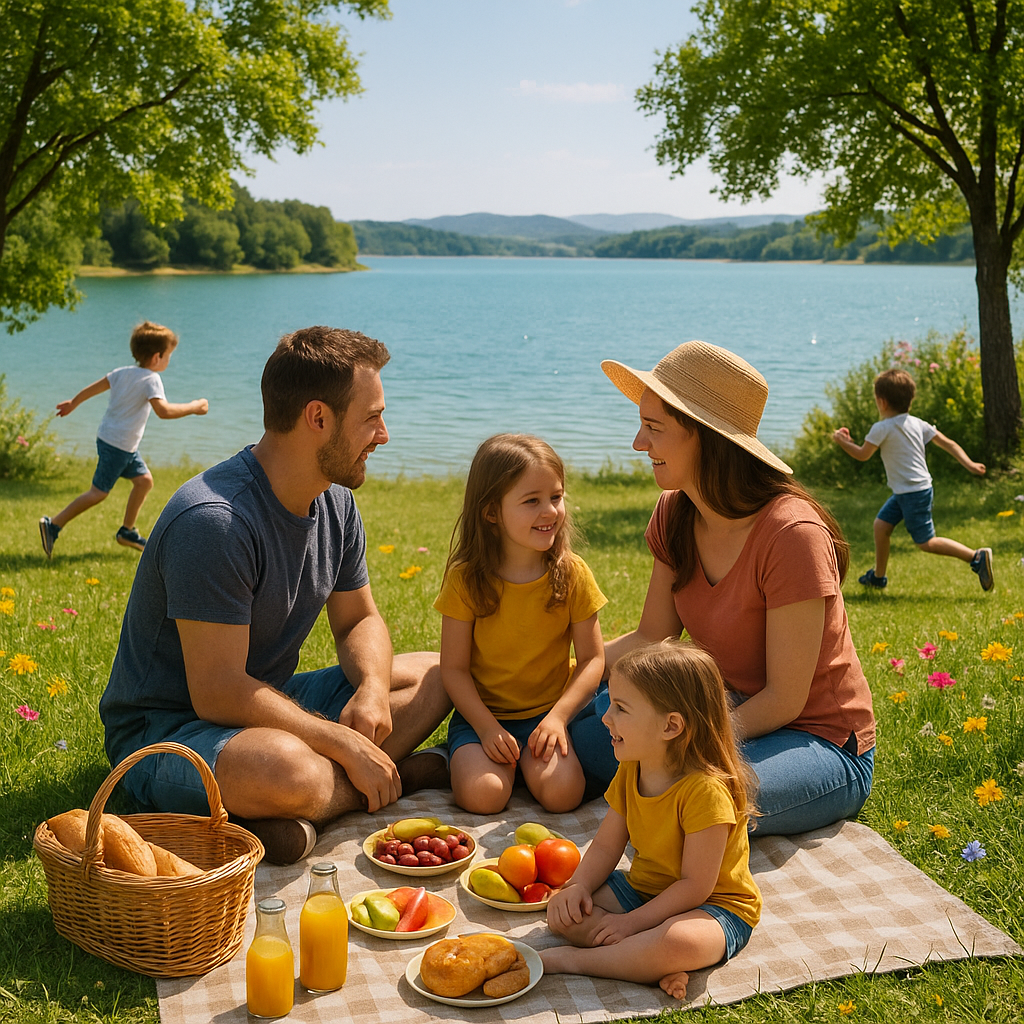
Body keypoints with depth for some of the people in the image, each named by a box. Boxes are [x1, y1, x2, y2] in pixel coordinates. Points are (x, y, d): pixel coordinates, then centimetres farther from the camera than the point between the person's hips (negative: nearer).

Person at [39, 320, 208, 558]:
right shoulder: (151, 379, -20)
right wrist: (193, 407, -25)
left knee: (144, 480, 14)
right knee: (98, 493, -3)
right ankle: (53, 525, 1)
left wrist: (73, 403, 29)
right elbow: (163, 410, -35)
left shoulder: (123, 372, 6)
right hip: (117, 445, -9)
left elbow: (94, 387, 15)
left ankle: (127, 531, 22)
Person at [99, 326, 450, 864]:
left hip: (268, 700, 10)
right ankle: (395, 774, -10)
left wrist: (373, 689, -12)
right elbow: (218, 695, -28)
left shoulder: (335, 501, 1)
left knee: (438, 675, 2)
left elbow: (358, 621, 11)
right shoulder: (212, 520, -27)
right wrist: (347, 745, -23)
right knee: (287, 769, -42)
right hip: (164, 729, -9)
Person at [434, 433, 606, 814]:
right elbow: (454, 667, -6)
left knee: (561, 792, -23)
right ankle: (470, 756, 9)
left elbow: (592, 658, -3)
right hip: (482, 713, -1)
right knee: (483, 795, -24)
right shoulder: (465, 579, -11)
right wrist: (486, 726, -18)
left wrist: (558, 716, -16)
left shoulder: (572, 574, -7)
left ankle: (528, 757, 9)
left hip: (549, 713, 1)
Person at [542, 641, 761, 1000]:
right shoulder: (630, 772, -1)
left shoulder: (705, 789, -27)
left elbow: (695, 886, -24)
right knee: (563, 909, -9)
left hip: (714, 907, -8)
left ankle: (574, 959, -21)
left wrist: (634, 920, -23)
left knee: (678, 942, -40)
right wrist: (579, 886, -16)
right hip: (643, 889, 8)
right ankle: (655, 965, -21)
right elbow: (606, 846, 3)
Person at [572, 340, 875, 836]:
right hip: (735, 714, 7)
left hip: (821, 745, -6)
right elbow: (651, 638, 6)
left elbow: (783, 700, -21)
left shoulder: (791, 534, -25)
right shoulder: (674, 516, -3)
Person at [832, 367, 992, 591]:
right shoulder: (917, 423, 7)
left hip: (914, 493, -9)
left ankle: (977, 556, -9)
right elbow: (947, 444, 5)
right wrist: (968, 464, 5)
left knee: (926, 542, -4)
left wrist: (842, 441, 6)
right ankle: (878, 575, 24)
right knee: (881, 524, 14)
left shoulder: (882, 428, -16)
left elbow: (862, 455, -9)